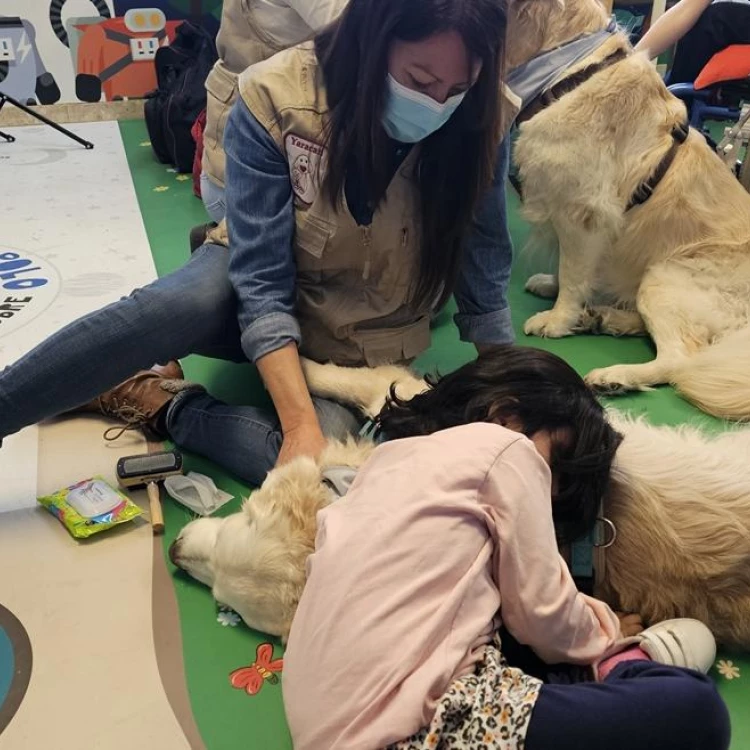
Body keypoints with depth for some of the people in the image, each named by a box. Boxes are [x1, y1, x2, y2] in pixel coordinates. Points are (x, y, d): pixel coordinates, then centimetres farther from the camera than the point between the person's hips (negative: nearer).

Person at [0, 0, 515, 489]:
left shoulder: (476, 126, -19)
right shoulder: (276, 97, -25)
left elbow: (485, 287, -8)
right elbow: (261, 281, -26)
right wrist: (300, 425, -35)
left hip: (365, 347, 2)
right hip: (259, 294, -1)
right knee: (176, 306, -37)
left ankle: (158, 405, -11)